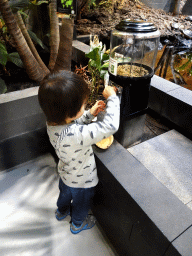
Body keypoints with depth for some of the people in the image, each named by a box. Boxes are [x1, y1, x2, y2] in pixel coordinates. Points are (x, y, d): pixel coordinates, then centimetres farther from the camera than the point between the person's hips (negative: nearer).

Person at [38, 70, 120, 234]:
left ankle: (62, 211, 70)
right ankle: (78, 224, 60)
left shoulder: (53, 123, -22)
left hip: (66, 174, 7)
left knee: (65, 194, 38)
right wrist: (112, 97, -33)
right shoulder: (75, 136, -47)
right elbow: (110, 126, -47)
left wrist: (90, 114, -13)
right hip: (82, 181, -6)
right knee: (81, 204, 28)